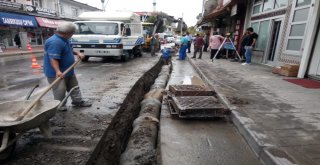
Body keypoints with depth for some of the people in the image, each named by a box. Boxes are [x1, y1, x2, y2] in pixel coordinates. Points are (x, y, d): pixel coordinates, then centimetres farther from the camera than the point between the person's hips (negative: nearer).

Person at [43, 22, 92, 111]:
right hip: (56, 73, -11)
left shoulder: (64, 39, 7)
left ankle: (78, 101, 28)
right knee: (60, 90, -2)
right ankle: (60, 106, 14)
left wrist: (77, 53, 9)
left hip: (68, 71, 11)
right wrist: (57, 71, -43)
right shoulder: (55, 42, -26)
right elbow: (53, 58, -33)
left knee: (74, 86, 17)